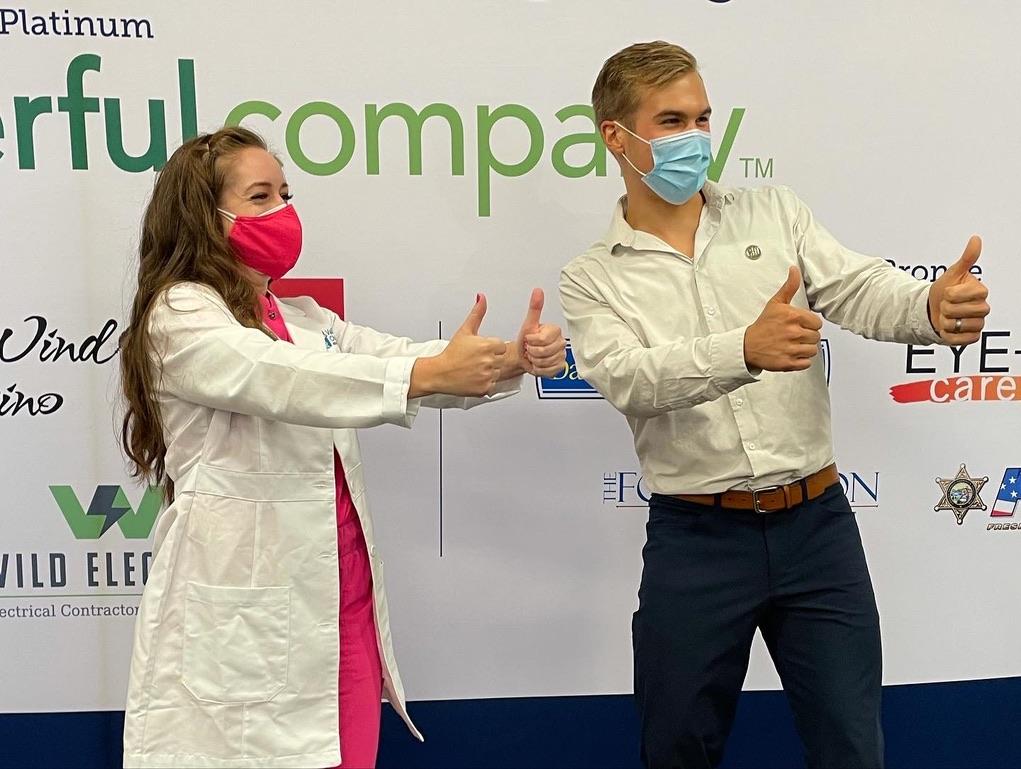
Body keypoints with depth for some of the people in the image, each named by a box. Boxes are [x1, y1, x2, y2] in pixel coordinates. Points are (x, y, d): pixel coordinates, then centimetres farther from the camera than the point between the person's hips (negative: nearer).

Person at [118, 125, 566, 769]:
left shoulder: (307, 319, 17)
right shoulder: (179, 315, -5)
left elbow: (400, 357, 5)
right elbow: (277, 378, -23)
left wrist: (513, 358, -13)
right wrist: (424, 374, -33)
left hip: (340, 582, 7)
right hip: (246, 600, -6)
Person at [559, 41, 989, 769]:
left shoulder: (774, 212, 7)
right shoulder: (593, 278, 0)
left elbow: (860, 290, -6)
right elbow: (628, 378, -18)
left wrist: (934, 306, -29)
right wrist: (746, 350, -35)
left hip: (818, 524, 2)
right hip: (695, 540, -1)